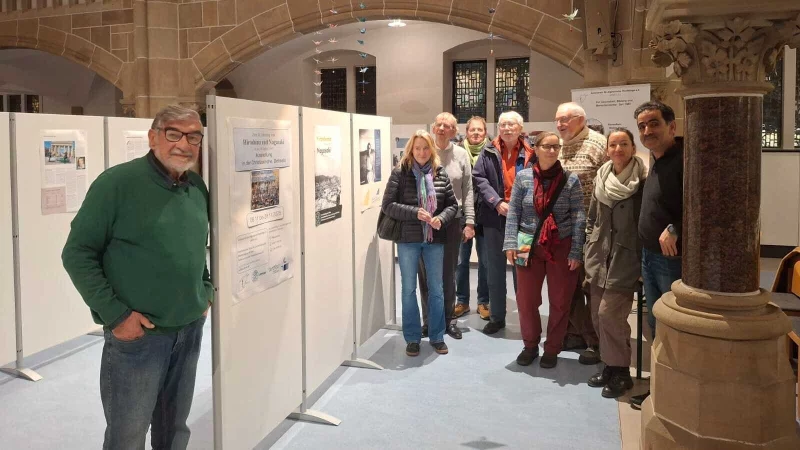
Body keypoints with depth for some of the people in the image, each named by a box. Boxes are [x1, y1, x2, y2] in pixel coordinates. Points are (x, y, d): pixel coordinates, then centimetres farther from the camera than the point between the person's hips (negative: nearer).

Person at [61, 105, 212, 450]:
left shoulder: (197, 187, 6)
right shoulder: (116, 183, -14)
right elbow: (77, 254, -13)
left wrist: (206, 289, 11)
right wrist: (115, 314, -17)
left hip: (191, 328, 6)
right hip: (136, 333, -5)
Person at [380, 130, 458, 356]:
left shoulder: (441, 173, 2)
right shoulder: (399, 172, -4)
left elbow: (452, 204, 7)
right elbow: (387, 205, -8)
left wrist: (441, 218, -13)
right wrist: (415, 213, -19)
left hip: (435, 239, 2)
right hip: (408, 239, -2)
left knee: (436, 288, 10)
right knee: (409, 289, 7)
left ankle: (437, 336, 24)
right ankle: (412, 338, 21)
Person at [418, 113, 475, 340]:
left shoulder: (461, 154, 3)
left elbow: (467, 190, 4)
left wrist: (469, 221, 0)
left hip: (452, 221, 1)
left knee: (448, 273, 9)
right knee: (427, 273, 6)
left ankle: (449, 319, 22)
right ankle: (428, 319, 19)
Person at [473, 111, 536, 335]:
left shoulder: (530, 154, 0)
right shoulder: (488, 152, 4)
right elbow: (479, 178, -3)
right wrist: (497, 202, -14)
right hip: (494, 217, 2)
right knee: (495, 270, 10)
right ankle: (497, 316, 22)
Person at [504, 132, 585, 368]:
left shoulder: (571, 180, -3)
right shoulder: (523, 177, 0)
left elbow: (578, 218, -4)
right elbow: (513, 213, 2)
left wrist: (576, 251, -9)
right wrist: (511, 243, -6)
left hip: (562, 247, -1)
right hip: (529, 246, 1)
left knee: (560, 301, 7)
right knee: (526, 299, 6)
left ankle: (552, 349, 23)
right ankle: (530, 345, 26)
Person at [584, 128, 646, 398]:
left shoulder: (642, 183, -7)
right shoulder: (601, 179, 9)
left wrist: (643, 260, -11)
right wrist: (590, 252, 11)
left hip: (625, 258, -6)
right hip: (600, 258, 6)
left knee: (609, 313, -11)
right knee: (598, 315, 9)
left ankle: (621, 371, 5)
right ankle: (609, 365, 25)